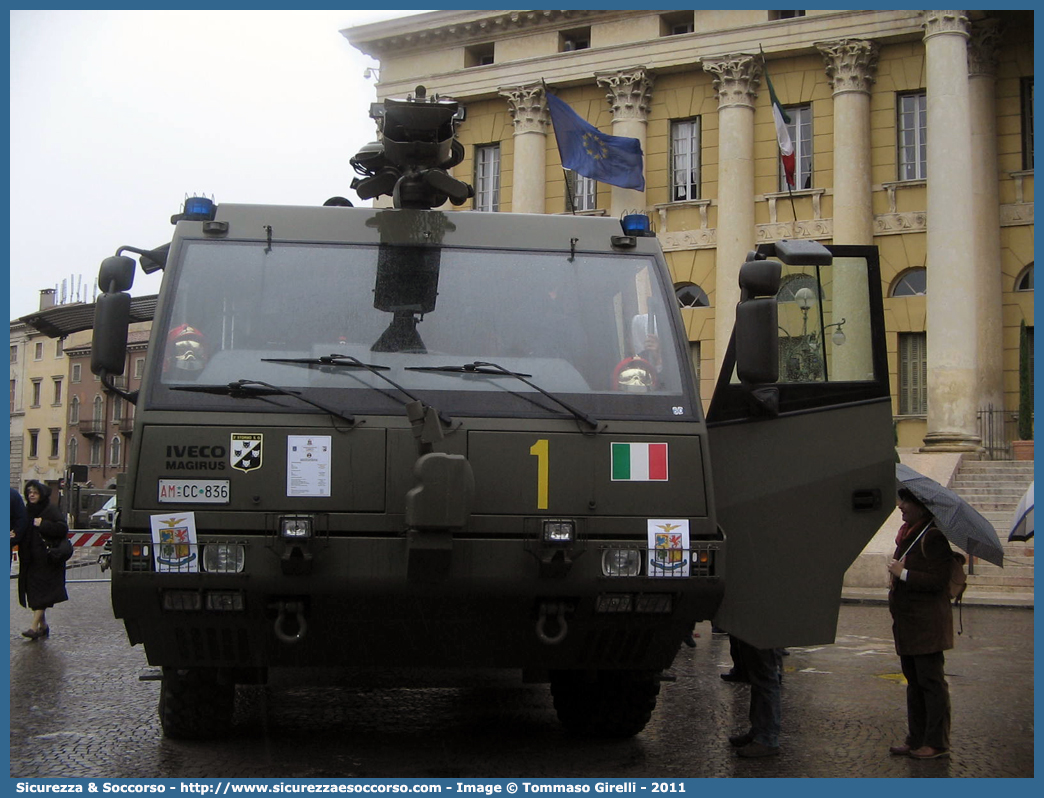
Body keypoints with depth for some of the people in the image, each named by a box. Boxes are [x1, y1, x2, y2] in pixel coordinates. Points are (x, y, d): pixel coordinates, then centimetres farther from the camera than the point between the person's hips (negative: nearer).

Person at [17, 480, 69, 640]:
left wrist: (43, 524, -21)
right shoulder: (26, 511, 13)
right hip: (30, 559, 7)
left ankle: (34, 627, -15)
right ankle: (43, 626, 16)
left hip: (46, 559, -7)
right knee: (33, 592, 8)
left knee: (41, 593, -10)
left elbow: (63, 528, -16)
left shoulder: (51, 511, -7)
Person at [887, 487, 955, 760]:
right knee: (914, 683, 14)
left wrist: (903, 574, -18)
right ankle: (916, 740, 21)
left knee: (931, 682, -3)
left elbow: (938, 580, -23)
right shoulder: (907, 533, 13)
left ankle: (937, 743, 4)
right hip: (907, 622, 10)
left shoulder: (933, 537, -16)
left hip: (927, 624, -10)